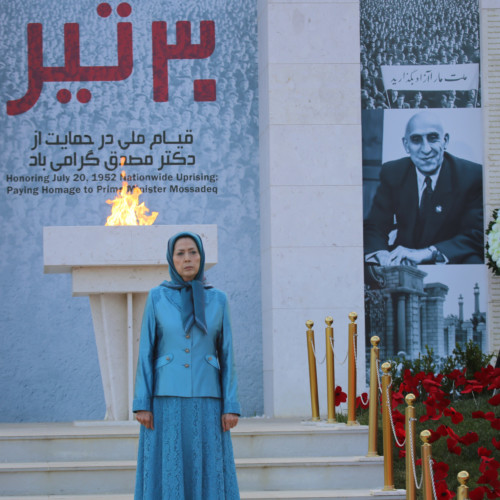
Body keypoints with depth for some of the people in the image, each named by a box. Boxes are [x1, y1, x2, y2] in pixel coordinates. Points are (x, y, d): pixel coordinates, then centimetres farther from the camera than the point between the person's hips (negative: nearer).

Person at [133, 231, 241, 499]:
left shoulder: (218, 300, 7)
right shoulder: (156, 298, 3)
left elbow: (226, 355, 5)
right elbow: (146, 353, 1)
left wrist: (231, 406, -3)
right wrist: (142, 404, -7)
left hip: (204, 402, 1)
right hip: (167, 401, -1)